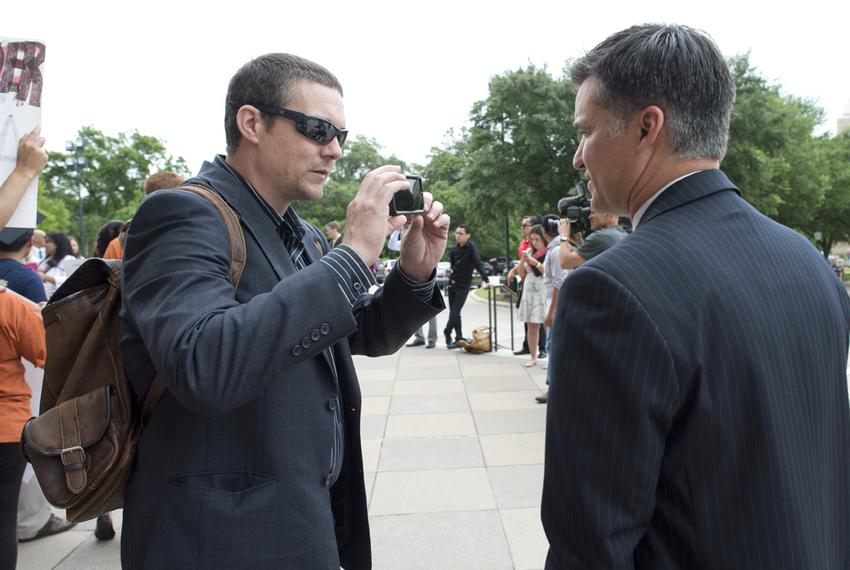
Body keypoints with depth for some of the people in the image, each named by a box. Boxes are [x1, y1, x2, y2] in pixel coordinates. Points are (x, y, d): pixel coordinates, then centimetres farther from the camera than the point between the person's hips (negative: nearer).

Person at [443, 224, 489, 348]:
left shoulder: (471, 247, -12)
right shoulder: (455, 248, 7)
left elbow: (479, 264, -22)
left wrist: (485, 280, -33)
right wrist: (451, 270, -2)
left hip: (463, 285, -6)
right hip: (452, 284, 7)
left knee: (455, 312, -8)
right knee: (454, 312, 9)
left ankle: (447, 333, 11)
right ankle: (459, 338, 18)